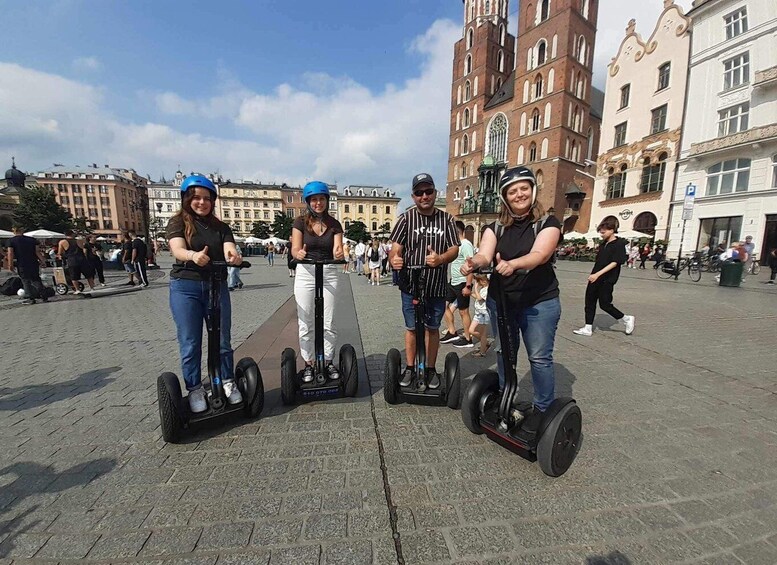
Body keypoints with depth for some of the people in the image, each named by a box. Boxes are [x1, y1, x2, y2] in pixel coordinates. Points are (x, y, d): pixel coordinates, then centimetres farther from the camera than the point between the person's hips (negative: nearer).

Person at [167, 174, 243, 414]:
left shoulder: (220, 227, 9)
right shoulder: (178, 222, 1)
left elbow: (230, 249, -8)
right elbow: (178, 250, -17)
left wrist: (234, 257, -33)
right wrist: (193, 255, -41)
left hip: (217, 286, 3)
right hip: (185, 287, -2)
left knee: (223, 340, 7)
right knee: (190, 343, 3)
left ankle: (228, 383, 21)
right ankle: (194, 390, 17)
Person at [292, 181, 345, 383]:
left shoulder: (334, 224, 4)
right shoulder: (300, 222, 0)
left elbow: (336, 250, -6)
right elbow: (295, 248, -9)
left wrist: (339, 254, -30)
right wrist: (298, 253, -33)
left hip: (329, 274, 1)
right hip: (305, 273, -1)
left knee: (328, 323, 6)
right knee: (305, 323, 4)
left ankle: (328, 362, 21)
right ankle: (308, 364, 18)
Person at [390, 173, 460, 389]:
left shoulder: (446, 219, 4)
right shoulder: (406, 218, -2)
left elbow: (454, 248, -2)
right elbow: (396, 247, -9)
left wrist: (441, 258, -24)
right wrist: (394, 259, -33)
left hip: (437, 287, 2)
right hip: (411, 285, -1)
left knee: (433, 328, 13)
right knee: (411, 328, 11)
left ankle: (431, 369, 29)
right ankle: (410, 368, 28)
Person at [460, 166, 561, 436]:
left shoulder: (547, 222, -5)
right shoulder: (496, 227, 2)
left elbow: (539, 255, -24)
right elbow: (485, 254, -15)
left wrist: (512, 264, -44)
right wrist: (473, 262, -39)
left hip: (539, 303, -3)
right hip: (501, 301, 3)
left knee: (539, 357, 5)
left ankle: (543, 408, 26)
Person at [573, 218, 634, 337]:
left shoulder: (619, 243, -9)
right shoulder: (603, 244, 13)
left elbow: (615, 263, -18)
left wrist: (598, 274, -25)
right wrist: (593, 274, 16)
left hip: (607, 280, -7)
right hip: (595, 278, 7)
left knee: (604, 304, -2)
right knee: (589, 302, 4)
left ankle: (627, 319, 23)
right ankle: (588, 328, 10)